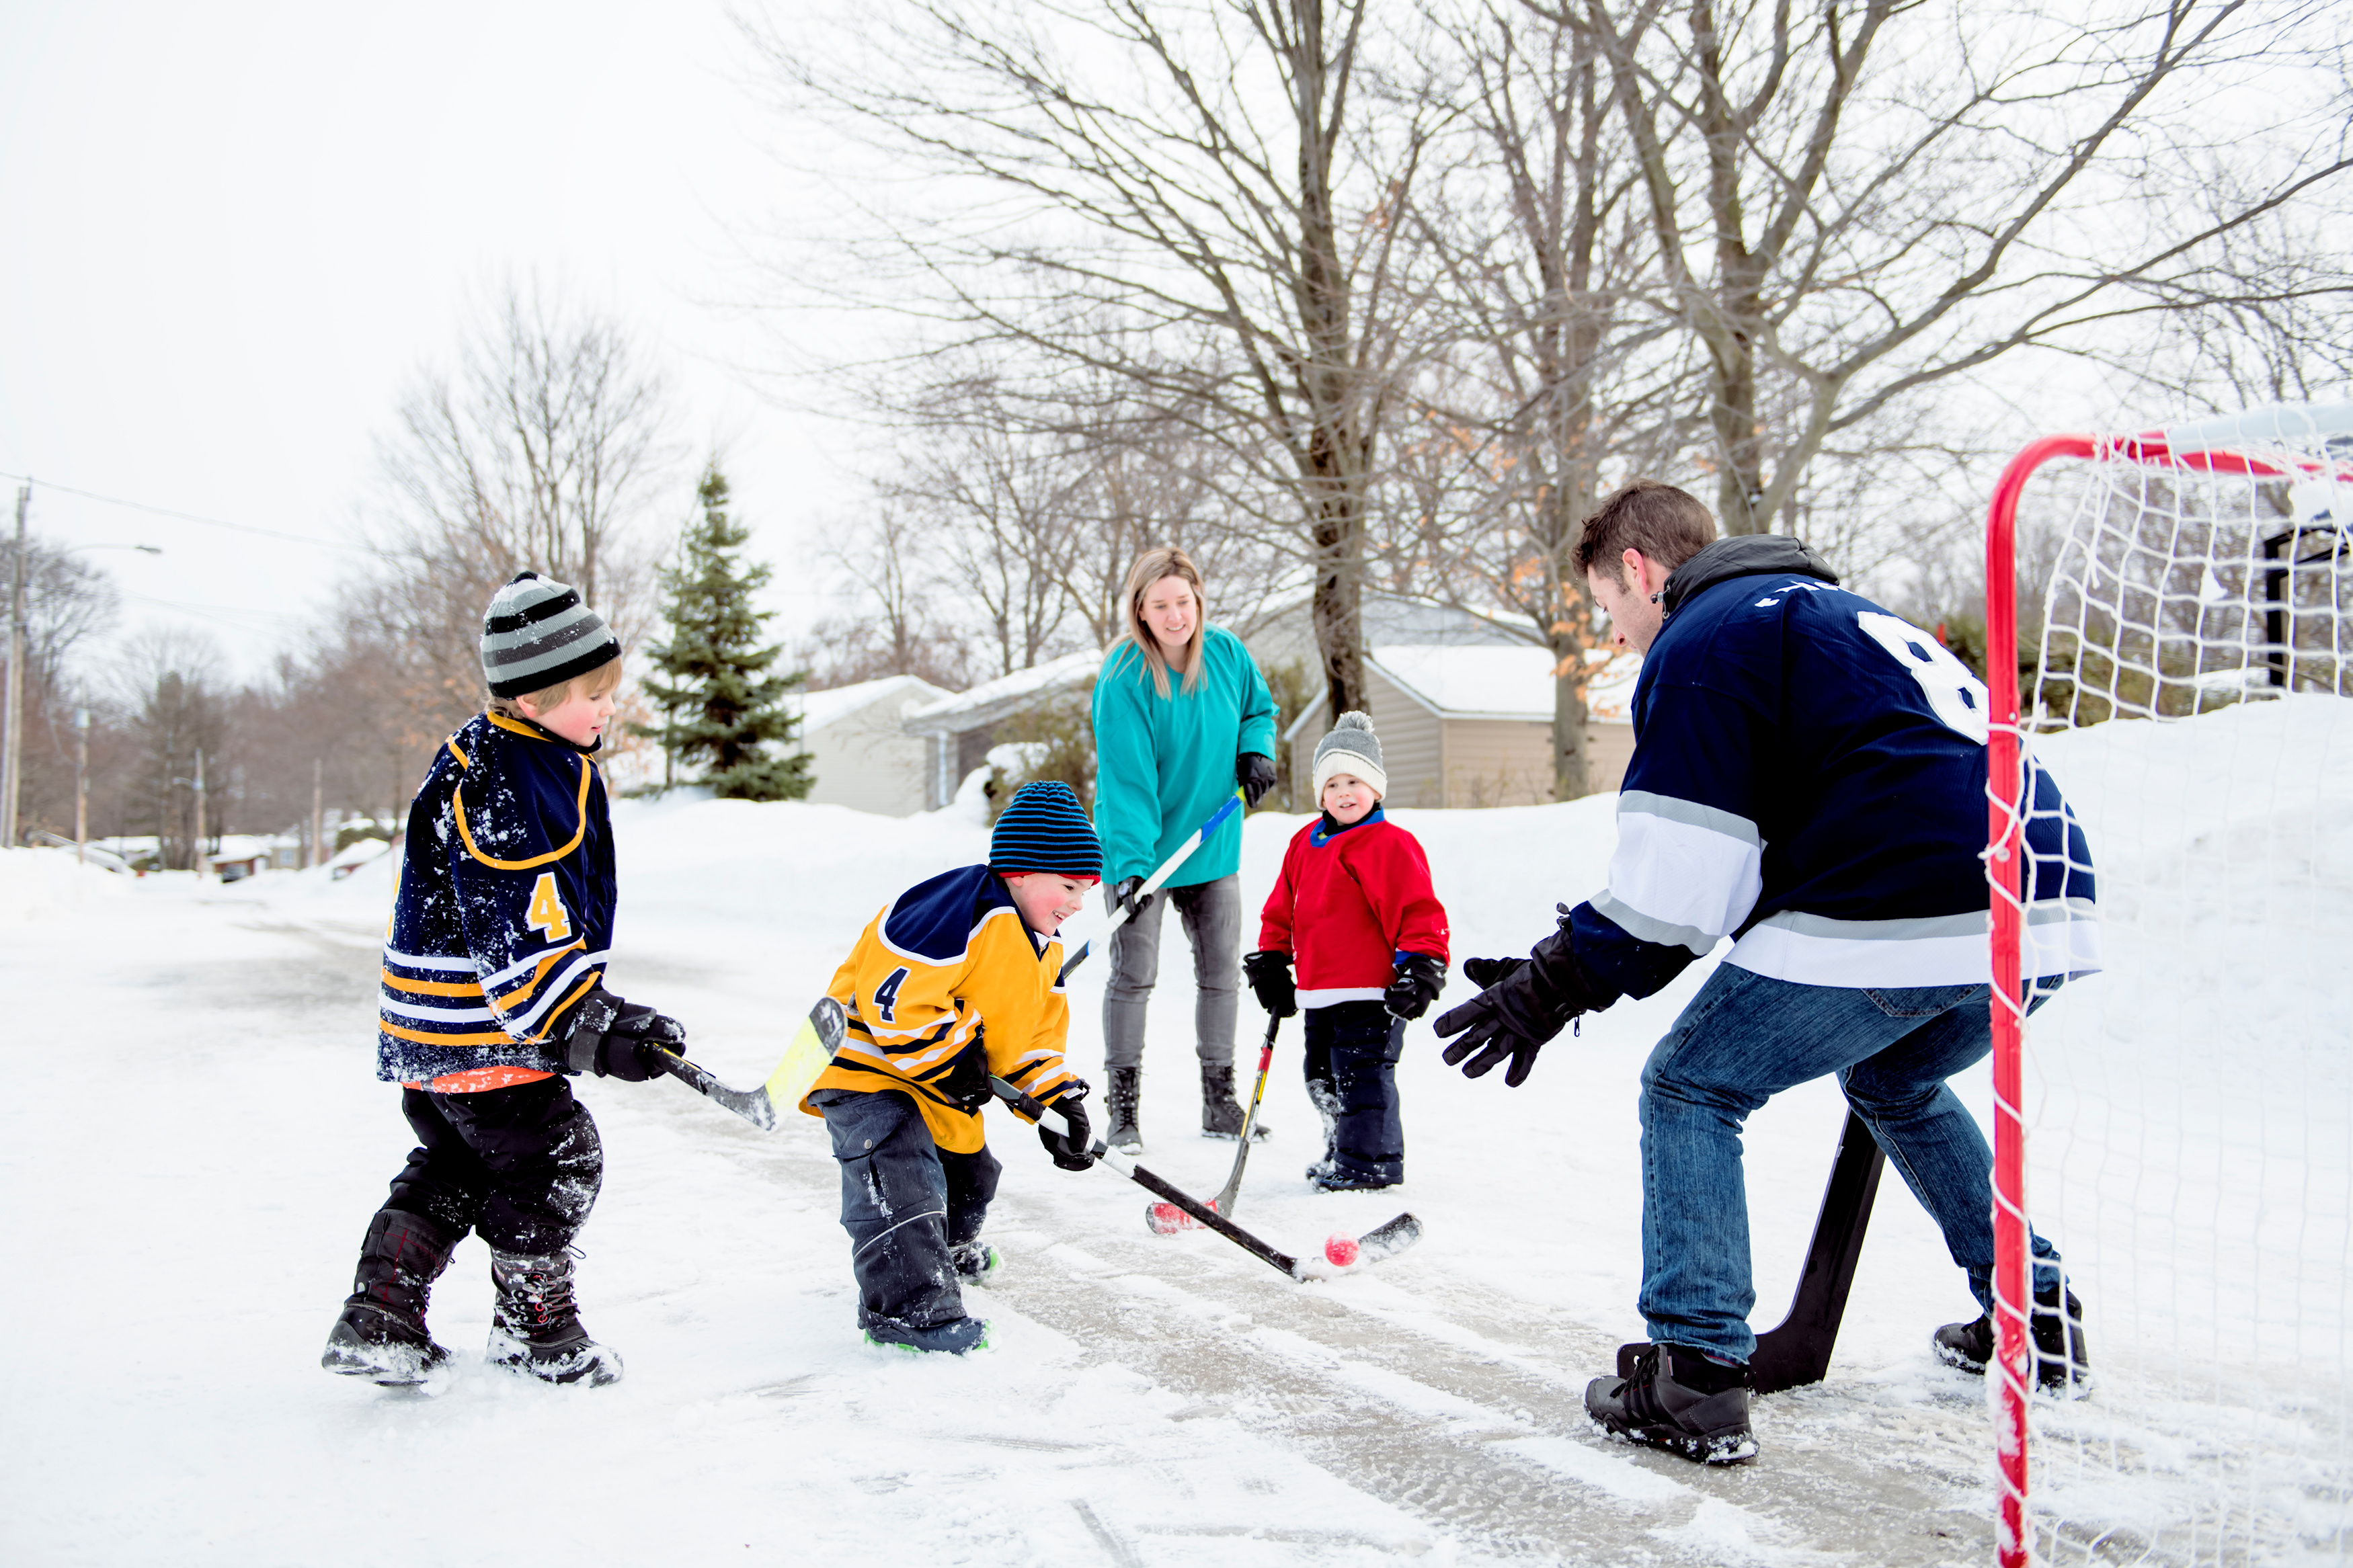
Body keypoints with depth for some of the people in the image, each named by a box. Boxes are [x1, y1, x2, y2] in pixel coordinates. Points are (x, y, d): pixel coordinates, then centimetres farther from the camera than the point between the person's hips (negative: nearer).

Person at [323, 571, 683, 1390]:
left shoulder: (547, 756, 9)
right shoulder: (499, 787, -24)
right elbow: (517, 941, -27)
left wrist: (597, 1009, 24)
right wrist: (591, 1034, -26)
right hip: (478, 1026, -10)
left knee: (453, 1165, 20)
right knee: (554, 1156, 2)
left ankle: (378, 1323, 25)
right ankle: (534, 1329, 17)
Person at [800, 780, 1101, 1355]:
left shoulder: (1040, 948, 5)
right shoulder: (964, 911, -29)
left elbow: (1035, 1036, 13)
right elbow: (891, 996, -34)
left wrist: (1058, 1101, -1)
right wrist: (951, 1056, -26)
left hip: (946, 1086, 10)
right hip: (866, 1067, -10)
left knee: (969, 1170, 23)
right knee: (903, 1171, -26)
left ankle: (951, 1252, 52)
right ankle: (909, 1303, -23)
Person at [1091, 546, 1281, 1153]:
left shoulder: (1227, 653, -5)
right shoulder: (1122, 681, -20)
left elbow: (1259, 707, 15)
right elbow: (1127, 781, -24)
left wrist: (1256, 751, -6)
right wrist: (1133, 864, -32)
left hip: (1212, 845, 5)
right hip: (1140, 851, -5)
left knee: (1222, 970, 9)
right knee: (1133, 974, -1)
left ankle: (1220, 1102, 21)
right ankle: (1123, 1108, 11)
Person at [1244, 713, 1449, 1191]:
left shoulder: (1390, 844, -11)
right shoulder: (1305, 843, 12)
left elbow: (1418, 909, -15)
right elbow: (1281, 909, 21)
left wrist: (1422, 966, -20)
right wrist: (1271, 962, 20)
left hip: (1371, 992, -8)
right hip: (1319, 991, 8)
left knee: (1361, 1072, -7)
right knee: (1324, 1076, 16)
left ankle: (1369, 1161, 5)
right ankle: (1341, 1151, 31)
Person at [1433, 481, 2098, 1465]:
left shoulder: (1699, 640, 0)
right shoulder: (1835, 610, 29)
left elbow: (1675, 877, -8)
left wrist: (1559, 984, 1)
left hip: (1891, 930, -9)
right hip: (2046, 915, 9)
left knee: (1688, 1091, 6)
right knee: (1896, 1086, 34)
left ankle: (1696, 1377, 1)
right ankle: (2038, 1317, 37)